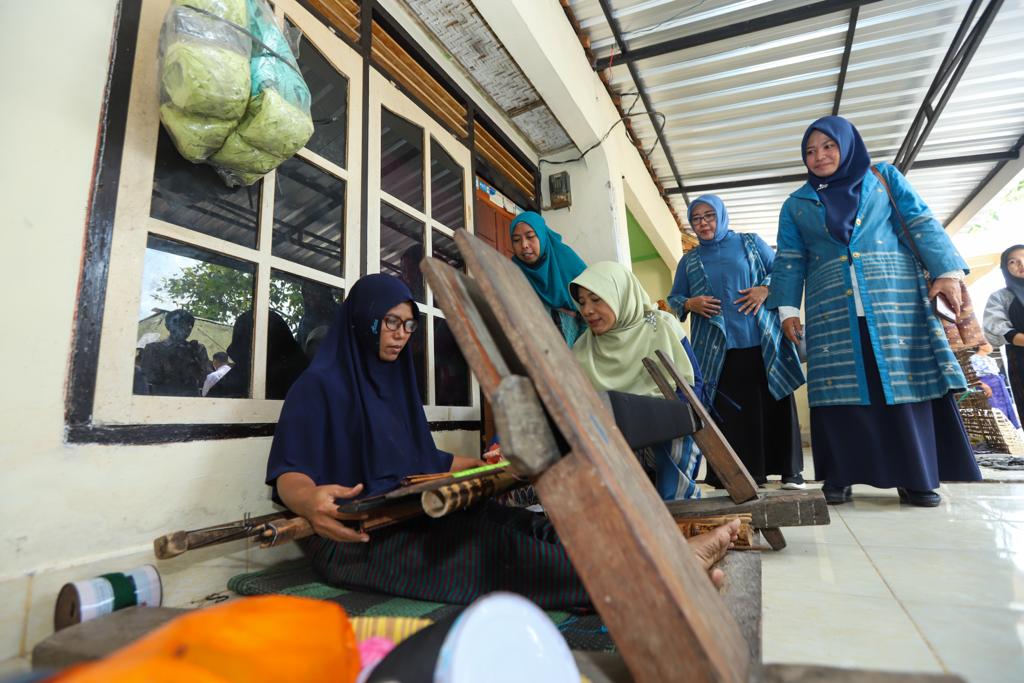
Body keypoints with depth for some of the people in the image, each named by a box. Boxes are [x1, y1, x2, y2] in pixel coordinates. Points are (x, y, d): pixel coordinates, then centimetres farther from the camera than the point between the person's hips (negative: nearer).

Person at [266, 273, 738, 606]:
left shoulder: (395, 380, 15)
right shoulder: (319, 385, -7)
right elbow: (287, 473, -16)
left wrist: (483, 467, 18)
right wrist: (310, 501, -40)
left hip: (407, 516, 7)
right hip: (352, 535, -7)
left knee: (526, 527, -17)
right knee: (489, 544, -29)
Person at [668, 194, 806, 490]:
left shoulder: (750, 242, 13)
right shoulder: (688, 260, 16)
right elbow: (673, 299, 16)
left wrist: (765, 288, -9)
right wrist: (690, 304, -6)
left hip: (762, 341, 0)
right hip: (717, 349, 1)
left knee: (775, 404, 2)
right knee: (729, 411, -3)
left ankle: (790, 471, 13)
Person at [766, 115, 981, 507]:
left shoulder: (884, 177, 14)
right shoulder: (796, 205, 15)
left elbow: (922, 224, 7)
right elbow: (789, 262, 10)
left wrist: (947, 272, -6)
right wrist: (788, 308, -1)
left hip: (893, 296, 0)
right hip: (832, 308, 1)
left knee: (905, 381, -2)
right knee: (840, 387, -3)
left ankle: (915, 476, 7)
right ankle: (840, 477, 2)